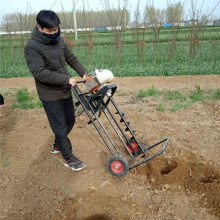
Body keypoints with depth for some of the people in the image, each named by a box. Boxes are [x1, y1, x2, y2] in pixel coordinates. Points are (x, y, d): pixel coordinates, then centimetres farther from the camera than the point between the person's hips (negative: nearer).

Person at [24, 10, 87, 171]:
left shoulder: (59, 40, 5)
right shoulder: (32, 47, -17)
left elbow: (71, 59, 16)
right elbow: (39, 72, -27)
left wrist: (83, 73, 4)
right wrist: (67, 79, -28)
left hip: (65, 91, 8)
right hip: (50, 95, -7)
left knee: (70, 121, 18)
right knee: (60, 126, 0)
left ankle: (57, 145, 41)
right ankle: (68, 158, 19)